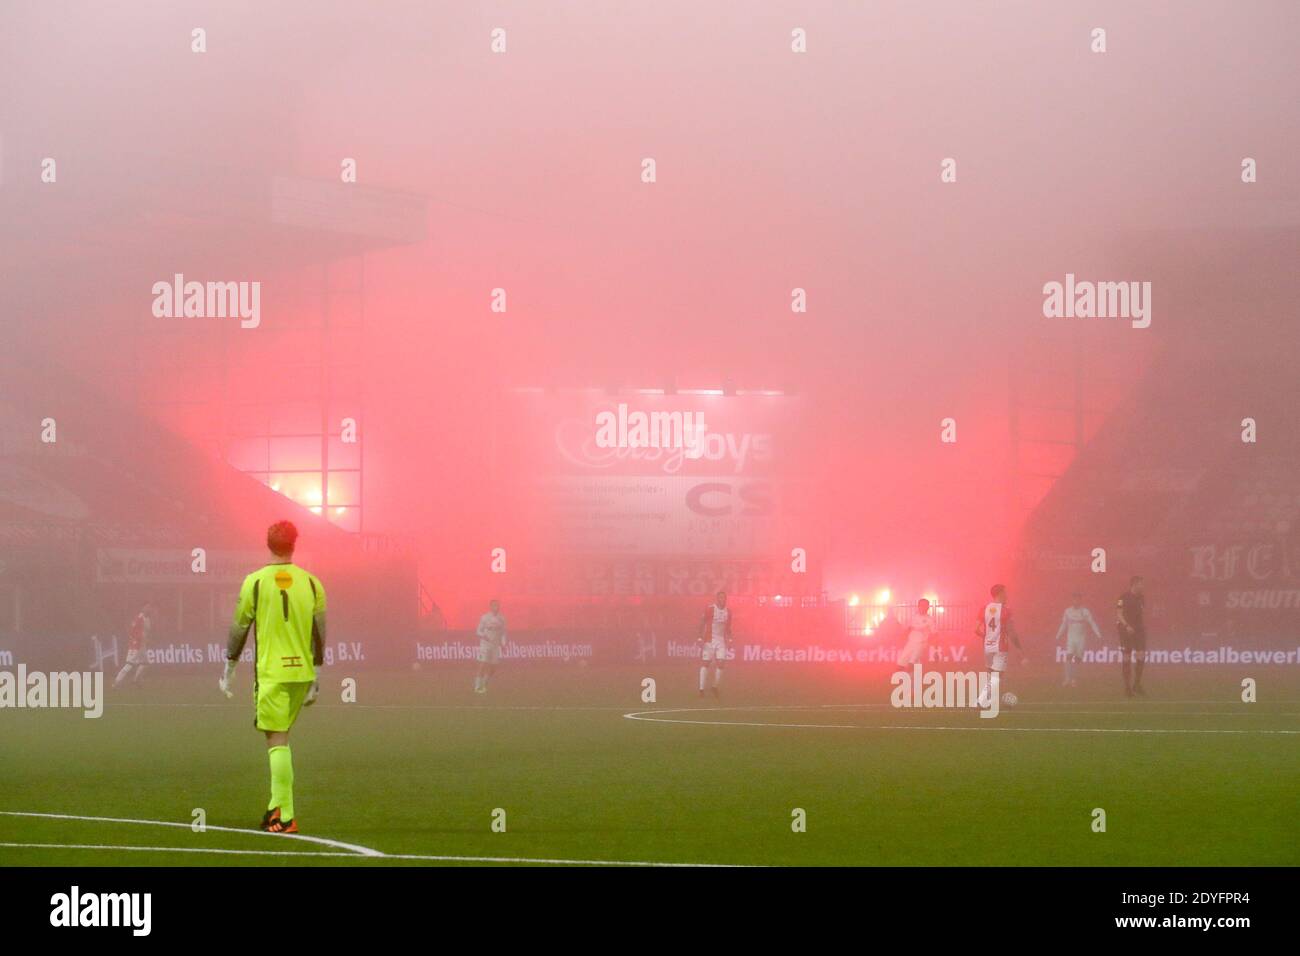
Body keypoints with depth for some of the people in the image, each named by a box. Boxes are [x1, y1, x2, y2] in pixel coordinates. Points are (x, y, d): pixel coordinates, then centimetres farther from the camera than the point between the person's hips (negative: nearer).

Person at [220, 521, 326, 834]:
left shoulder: (255, 582, -4)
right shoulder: (310, 582, 4)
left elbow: (239, 628, 0)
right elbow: (320, 632, 6)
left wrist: (229, 670, 10)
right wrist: (317, 675, 13)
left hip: (270, 672, -4)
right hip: (301, 671, 4)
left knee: (277, 741, -4)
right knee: (281, 739, 18)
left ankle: (285, 816, -9)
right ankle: (277, 806, 19)